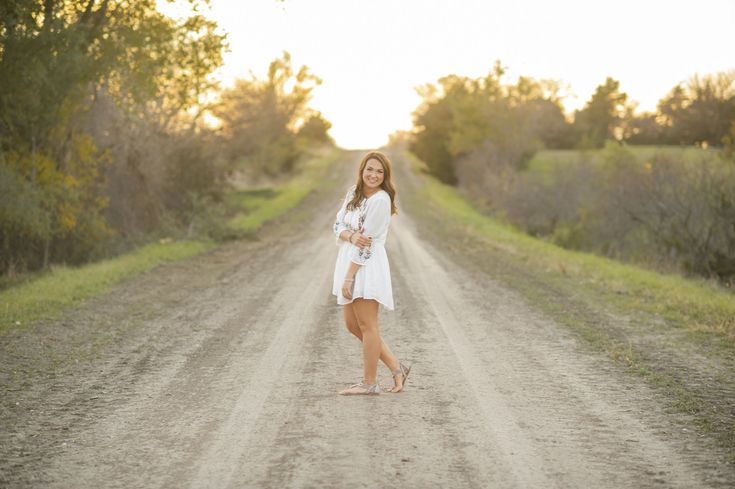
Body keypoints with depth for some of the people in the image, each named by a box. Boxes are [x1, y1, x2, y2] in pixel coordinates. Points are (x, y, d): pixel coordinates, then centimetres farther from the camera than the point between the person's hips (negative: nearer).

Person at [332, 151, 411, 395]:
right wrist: (351, 236, -16)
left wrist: (348, 277, -17)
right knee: (352, 325, 13)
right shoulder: (353, 192, 10)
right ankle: (396, 367, 20)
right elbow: (338, 225, 8)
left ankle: (369, 383, 8)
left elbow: (367, 242, -17)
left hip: (367, 265, -9)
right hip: (348, 261, 9)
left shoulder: (380, 200, -15)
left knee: (366, 324, -2)